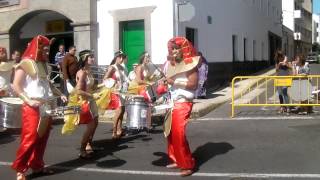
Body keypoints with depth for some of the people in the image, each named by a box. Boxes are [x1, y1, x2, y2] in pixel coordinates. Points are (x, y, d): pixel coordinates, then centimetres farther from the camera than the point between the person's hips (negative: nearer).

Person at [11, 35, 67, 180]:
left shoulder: (43, 64, 16)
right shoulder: (25, 63, -6)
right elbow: (16, 86, -12)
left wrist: (60, 94, 13)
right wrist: (28, 100, -22)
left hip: (46, 107, 7)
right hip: (32, 108, -7)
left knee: (42, 138, 10)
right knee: (30, 138, -9)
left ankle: (37, 165, 21)